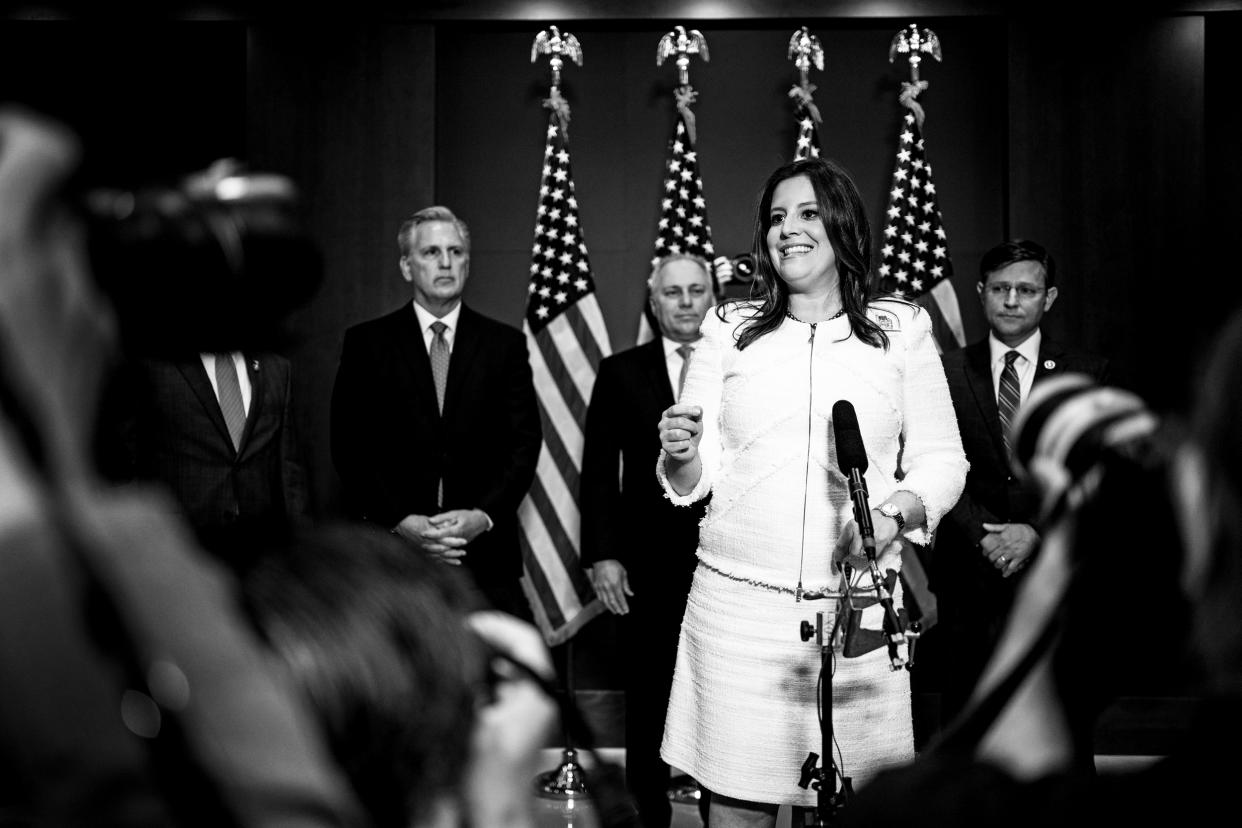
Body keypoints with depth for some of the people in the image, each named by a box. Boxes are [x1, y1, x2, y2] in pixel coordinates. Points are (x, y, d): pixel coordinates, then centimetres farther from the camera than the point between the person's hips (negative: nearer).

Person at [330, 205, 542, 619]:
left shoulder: (504, 343, 7)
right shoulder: (366, 343, 4)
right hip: (392, 550, -1)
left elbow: (524, 444, 4)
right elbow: (349, 447, 0)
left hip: (485, 553, 1)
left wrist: (483, 515, -10)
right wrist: (399, 521, -11)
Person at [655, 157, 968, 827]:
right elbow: (694, 481, 8)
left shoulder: (901, 330, 8)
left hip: (857, 605, 0)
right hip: (738, 600, 0)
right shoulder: (731, 329, 9)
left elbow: (941, 459, 9)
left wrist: (897, 510, -10)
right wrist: (679, 453, -14)